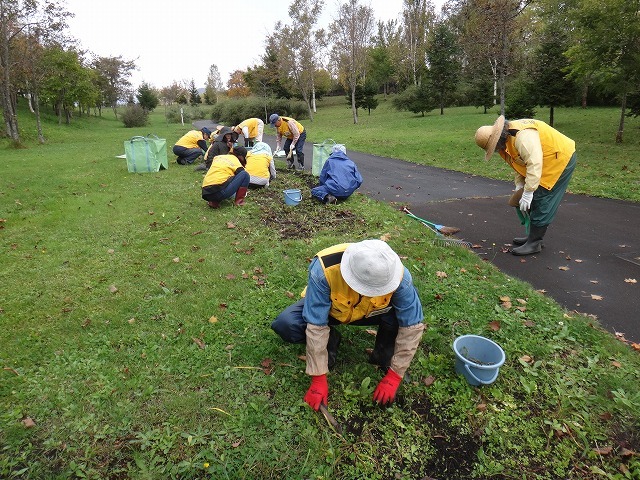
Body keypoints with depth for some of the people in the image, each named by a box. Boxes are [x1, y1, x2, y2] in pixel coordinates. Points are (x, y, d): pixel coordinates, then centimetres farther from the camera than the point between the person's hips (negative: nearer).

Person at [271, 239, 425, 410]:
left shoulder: (398, 275, -34)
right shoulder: (324, 270, -39)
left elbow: (412, 326, -23)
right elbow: (316, 326, -32)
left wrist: (394, 375, -21)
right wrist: (318, 379, -26)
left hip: (368, 313, 1)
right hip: (329, 309, 0)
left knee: (407, 307, -30)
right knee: (284, 324, -28)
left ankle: (384, 353, -2)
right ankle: (330, 341, 1)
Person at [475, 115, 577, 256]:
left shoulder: (522, 135, -31)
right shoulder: (507, 138, 2)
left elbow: (534, 164, -34)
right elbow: (520, 162, 10)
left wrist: (527, 194, -31)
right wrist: (519, 186, 2)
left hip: (561, 159, -10)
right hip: (549, 161, 10)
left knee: (542, 203, -9)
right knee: (535, 202, 14)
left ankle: (534, 243, -3)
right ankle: (534, 236, 24)